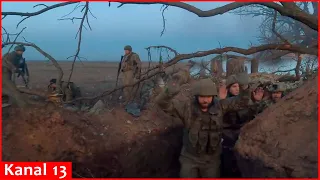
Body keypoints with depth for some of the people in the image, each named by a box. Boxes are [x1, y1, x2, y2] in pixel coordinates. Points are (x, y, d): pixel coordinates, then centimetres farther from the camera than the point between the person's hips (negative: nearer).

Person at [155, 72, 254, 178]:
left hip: (211, 159, 2)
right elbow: (162, 103, -24)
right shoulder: (187, 107, -16)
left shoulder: (219, 106, -8)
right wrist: (170, 91, -48)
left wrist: (244, 87, -24)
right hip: (190, 158, -2)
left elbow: (241, 102, -2)